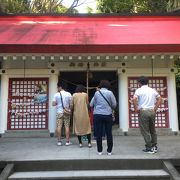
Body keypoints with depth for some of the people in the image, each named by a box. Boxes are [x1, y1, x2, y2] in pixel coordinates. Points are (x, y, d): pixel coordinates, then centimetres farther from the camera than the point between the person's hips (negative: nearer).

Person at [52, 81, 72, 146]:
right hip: (66, 112, 1)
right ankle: (67, 141, 7)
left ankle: (59, 141, 7)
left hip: (59, 112, -1)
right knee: (67, 126, 5)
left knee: (59, 126, 4)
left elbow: (53, 104, -6)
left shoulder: (56, 94, -4)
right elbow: (71, 104, -2)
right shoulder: (68, 94, -2)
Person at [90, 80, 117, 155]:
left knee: (99, 133, 7)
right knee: (109, 133, 7)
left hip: (97, 115, 1)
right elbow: (114, 104, -2)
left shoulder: (96, 93, 2)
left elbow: (91, 104, 6)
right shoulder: (110, 93, -3)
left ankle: (99, 151, 13)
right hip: (108, 115, -1)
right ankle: (109, 151, 13)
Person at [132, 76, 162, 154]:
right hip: (152, 111, 5)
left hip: (143, 111, -5)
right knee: (153, 130, 16)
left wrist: (136, 109, -9)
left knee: (145, 131, 2)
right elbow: (159, 99, 12)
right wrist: (155, 108, 13)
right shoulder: (152, 90, 11)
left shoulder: (139, 90, -5)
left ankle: (149, 148, 5)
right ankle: (154, 146, 21)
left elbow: (134, 99, -20)